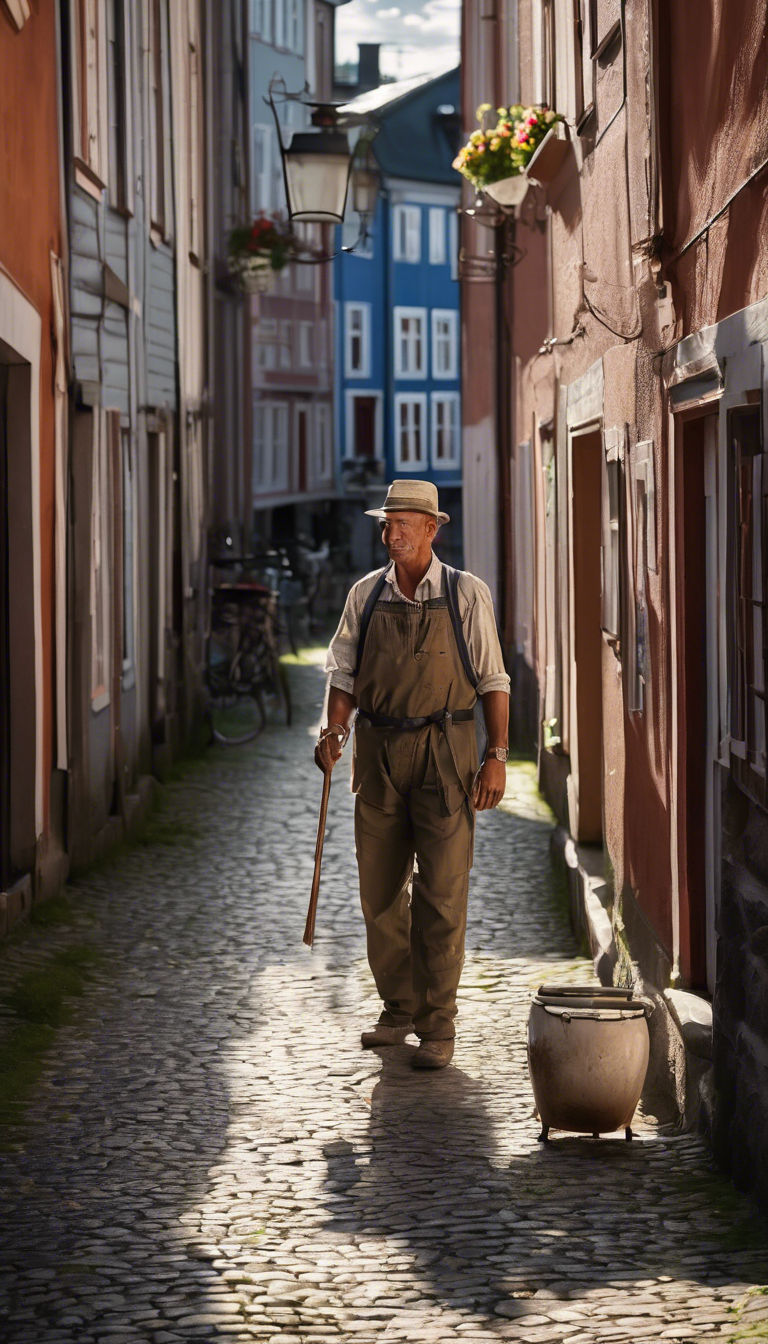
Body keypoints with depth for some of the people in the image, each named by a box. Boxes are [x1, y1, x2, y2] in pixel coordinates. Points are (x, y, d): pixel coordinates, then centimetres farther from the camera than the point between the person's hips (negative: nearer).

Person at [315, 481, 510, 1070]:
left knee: (442, 893, -5)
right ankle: (400, 1009, 21)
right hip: (379, 752, 4)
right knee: (381, 889, 7)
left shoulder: (466, 594, -1)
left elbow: (493, 681, -1)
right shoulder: (366, 595, 8)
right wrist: (333, 730, -6)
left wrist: (497, 757, -7)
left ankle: (438, 1025, 1)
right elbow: (345, 671, 11)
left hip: (444, 753, -4)